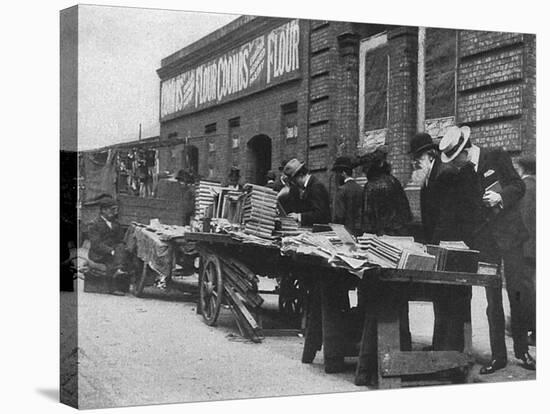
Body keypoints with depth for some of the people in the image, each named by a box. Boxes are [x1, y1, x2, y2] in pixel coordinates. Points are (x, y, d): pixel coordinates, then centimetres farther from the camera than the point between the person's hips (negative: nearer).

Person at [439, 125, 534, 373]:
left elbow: (519, 186, -3)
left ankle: (522, 350, 14)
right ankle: (498, 356, 12)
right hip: (483, 242, 4)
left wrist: (500, 196, -21)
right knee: (493, 301, 6)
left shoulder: (497, 158, -4)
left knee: (516, 295, 1)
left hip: (508, 235, -3)